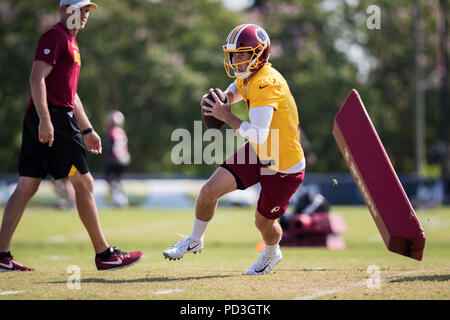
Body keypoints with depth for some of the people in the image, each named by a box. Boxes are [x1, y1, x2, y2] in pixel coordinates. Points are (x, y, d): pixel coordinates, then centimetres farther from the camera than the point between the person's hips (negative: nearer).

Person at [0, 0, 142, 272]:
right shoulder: (55, 36, -7)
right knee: (84, 183, -4)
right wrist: (45, 120, -24)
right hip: (53, 117, -10)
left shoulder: (70, 42, 24)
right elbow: (37, 78, -17)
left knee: (27, 186, 5)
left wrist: (87, 130, 27)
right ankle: (104, 254, 2)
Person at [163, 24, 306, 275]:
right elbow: (237, 89, 24)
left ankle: (271, 255, 48)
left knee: (264, 222, 13)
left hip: (285, 168, -7)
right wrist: (224, 98, -1)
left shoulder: (266, 84, -30)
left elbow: (258, 135, -37)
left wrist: (226, 116, -26)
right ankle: (195, 240, 21)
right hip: (258, 153, 7)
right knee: (209, 192, -4)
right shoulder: (248, 77, -2)